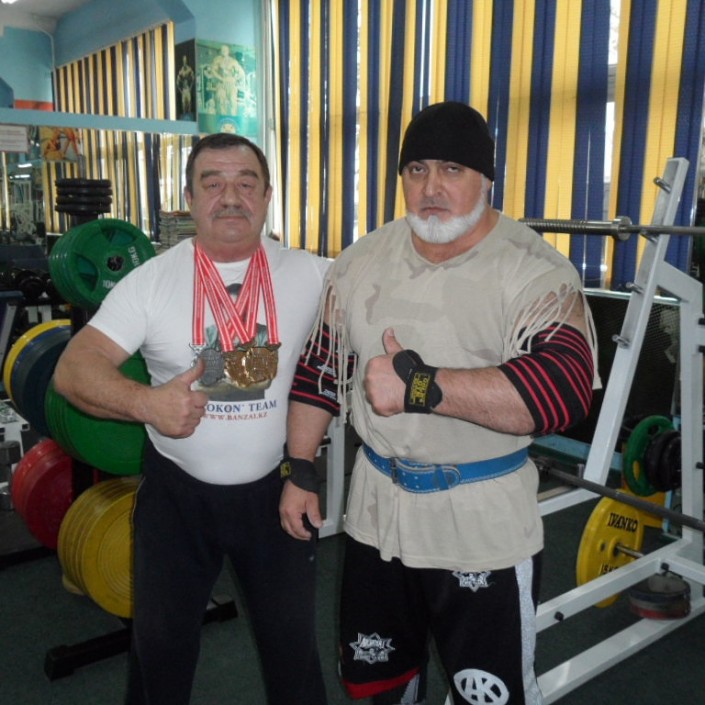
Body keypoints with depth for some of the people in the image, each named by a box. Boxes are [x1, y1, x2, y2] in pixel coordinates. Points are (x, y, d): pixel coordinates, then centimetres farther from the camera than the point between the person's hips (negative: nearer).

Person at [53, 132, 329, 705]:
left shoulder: (311, 275, -8)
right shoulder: (151, 280, -10)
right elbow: (74, 368, -12)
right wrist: (144, 401, -32)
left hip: (275, 490, 1)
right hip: (177, 492, 0)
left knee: (293, 640, 19)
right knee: (161, 644, 20)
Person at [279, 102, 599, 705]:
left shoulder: (536, 271, -16)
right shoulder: (361, 262, 0)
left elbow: (565, 386, -31)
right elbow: (320, 369, 8)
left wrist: (422, 386, -36)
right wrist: (301, 471, 8)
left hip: (485, 526, -4)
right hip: (377, 512, 5)